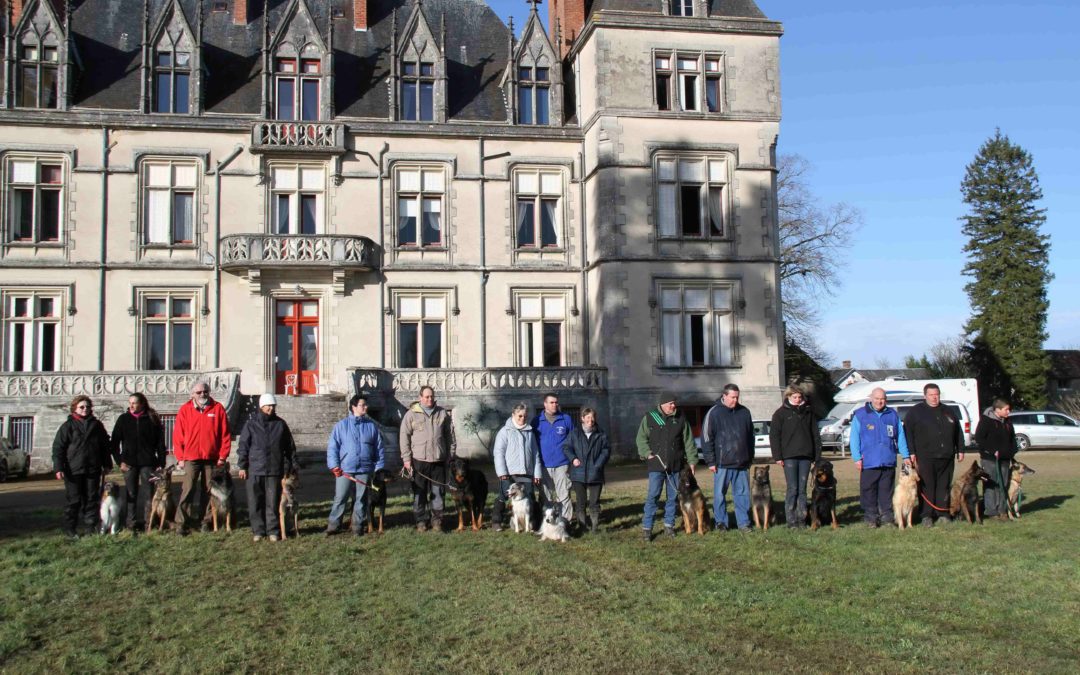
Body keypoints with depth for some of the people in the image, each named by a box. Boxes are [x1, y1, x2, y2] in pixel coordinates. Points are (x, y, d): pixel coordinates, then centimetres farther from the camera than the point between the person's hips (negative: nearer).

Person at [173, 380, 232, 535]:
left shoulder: (218, 408, 2)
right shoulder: (185, 410, 2)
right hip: (191, 458, -1)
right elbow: (178, 435, 2)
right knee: (187, 490, -7)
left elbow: (225, 434, 2)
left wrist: (223, 456, -2)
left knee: (208, 491, 7)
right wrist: (180, 457, -2)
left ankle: (206, 521, 16)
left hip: (212, 458, 1)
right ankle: (181, 522, -5)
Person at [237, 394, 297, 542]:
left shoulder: (280, 424, 7)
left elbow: (290, 447, 10)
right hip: (255, 470, 0)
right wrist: (242, 466, -1)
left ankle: (273, 531, 9)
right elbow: (243, 445, 4)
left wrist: (289, 467, 7)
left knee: (273, 502, 1)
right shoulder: (252, 424, 4)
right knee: (255, 503, 4)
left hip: (275, 471, 0)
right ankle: (258, 530, 14)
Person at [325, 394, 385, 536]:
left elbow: (380, 448, 8)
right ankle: (333, 525, 11)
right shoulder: (341, 425, 2)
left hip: (365, 470, 2)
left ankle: (358, 526, 19)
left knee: (361, 500, 8)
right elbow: (332, 446, 2)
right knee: (340, 499, 1)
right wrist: (334, 465, -7)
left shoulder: (372, 426, 6)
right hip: (344, 471, -2)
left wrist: (379, 468, 4)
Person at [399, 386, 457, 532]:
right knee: (419, 493, 4)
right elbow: (404, 437, 1)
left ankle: (437, 520, 13)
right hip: (419, 460, -1)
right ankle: (421, 521, 13)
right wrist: (406, 458, -4)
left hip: (439, 460, 2)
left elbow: (450, 436, 12)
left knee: (438, 492, 4)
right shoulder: (411, 414, 2)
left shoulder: (443, 413, 9)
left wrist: (451, 455, 9)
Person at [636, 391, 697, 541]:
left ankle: (669, 525, 21)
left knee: (673, 496, 9)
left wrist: (691, 460, 5)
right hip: (656, 465, -3)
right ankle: (646, 528, -1)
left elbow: (688, 441, 9)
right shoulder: (650, 417, -1)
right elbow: (641, 438, 3)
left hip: (676, 465, 3)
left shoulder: (680, 418, 6)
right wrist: (647, 454, -9)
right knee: (652, 496, -6)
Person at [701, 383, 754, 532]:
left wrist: (750, 458, 16)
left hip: (742, 463, 3)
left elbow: (750, 436, 17)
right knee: (719, 494, 4)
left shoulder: (744, 412, 9)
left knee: (743, 493, 6)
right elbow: (706, 438, -5)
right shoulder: (714, 413, -4)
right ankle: (721, 522, 15)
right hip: (722, 463, -3)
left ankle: (743, 522, 14)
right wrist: (710, 461, -8)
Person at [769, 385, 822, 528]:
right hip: (789, 457, -3)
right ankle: (791, 521, 0)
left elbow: (815, 434, 14)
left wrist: (817, 455, 7)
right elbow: (774, 435, -1)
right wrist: (777, 456, -8)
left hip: (805, 456, 3)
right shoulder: (781, 413, 2)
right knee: (792, 489, -5)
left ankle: (802, 519, 10)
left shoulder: (808, 412, 13)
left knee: (802, 489, 6)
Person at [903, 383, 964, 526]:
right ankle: (926, 515, 0)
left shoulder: (948, 412, 17)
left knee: (944, 486, 8)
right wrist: (912, 454, -9)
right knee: (927, 487, -4)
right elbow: (907, 433, -3)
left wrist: (960, 450, 17)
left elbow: (958, 433, 24)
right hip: (925, 458, -4)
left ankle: (943, 513, 15)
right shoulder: (915, 412, 3)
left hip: (946, 457, 4)